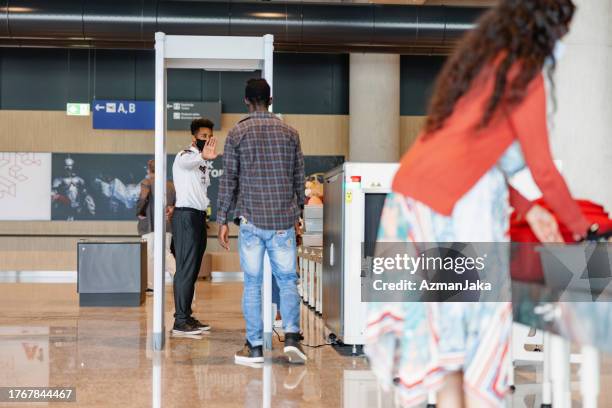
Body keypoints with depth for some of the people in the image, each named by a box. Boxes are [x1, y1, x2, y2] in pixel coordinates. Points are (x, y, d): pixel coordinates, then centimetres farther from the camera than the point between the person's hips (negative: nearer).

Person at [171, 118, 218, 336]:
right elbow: (185, 162, -34)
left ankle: (187, 316, 16)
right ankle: (180, 322, -12)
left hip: (199, 216, 9)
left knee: (193, 270, 10)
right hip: (186, 215, -9)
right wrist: (202, 157, -54)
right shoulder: (185, 155, -8)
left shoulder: (203, 161, 21)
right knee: (185, 269, -12)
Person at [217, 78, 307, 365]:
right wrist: (297, 213, 21)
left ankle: (254, 347, 7)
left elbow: (228, 179, -1)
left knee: (252, 283, 5)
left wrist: (223, 220, 3)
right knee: (287, 280, 9)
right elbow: (299, 177, 11)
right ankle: (291, 336, -7)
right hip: (284, 220, 2)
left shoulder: (237, 133, 0)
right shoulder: (290, 133, 7)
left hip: (251, 220, -1)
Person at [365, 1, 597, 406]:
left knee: (445, 312, 15)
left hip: (411, 188, 8)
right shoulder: (524, 74, -6)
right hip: (458, 204, -8)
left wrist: (528, 209, 22)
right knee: (481, 315, 3)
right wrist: (580, 226, 10)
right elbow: (543, 169, -5)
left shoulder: (481, 60, 19)